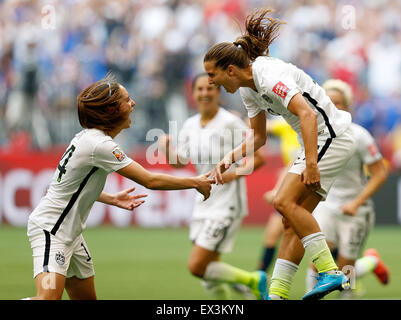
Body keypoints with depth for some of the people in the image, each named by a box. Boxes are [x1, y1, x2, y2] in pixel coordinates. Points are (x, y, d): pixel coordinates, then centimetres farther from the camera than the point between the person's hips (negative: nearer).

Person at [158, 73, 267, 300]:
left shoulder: (230, 122, -12)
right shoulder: (191, 125, 7)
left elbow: (259, 158, -10)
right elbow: (180, 161, 16)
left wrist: (233, 174, -25)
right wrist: (167, 147, -4)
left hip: (227, 205, -7)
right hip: (203, 204, 7)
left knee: (197, 266, -12)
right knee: (210, 275, 7)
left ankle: (253, 281, 6)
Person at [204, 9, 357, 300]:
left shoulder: (268, 75, -20)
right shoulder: (248, 89, 10)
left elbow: (307, 114, -30)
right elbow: (258, 137, 20)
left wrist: (310, 163, -34)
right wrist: (230, 158, 5)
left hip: (332, 134, -10)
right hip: (316, 142, 10)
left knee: (285, 201, -19)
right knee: (294, 220, 2)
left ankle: (330, 272, -20)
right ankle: (277, 294, -1)